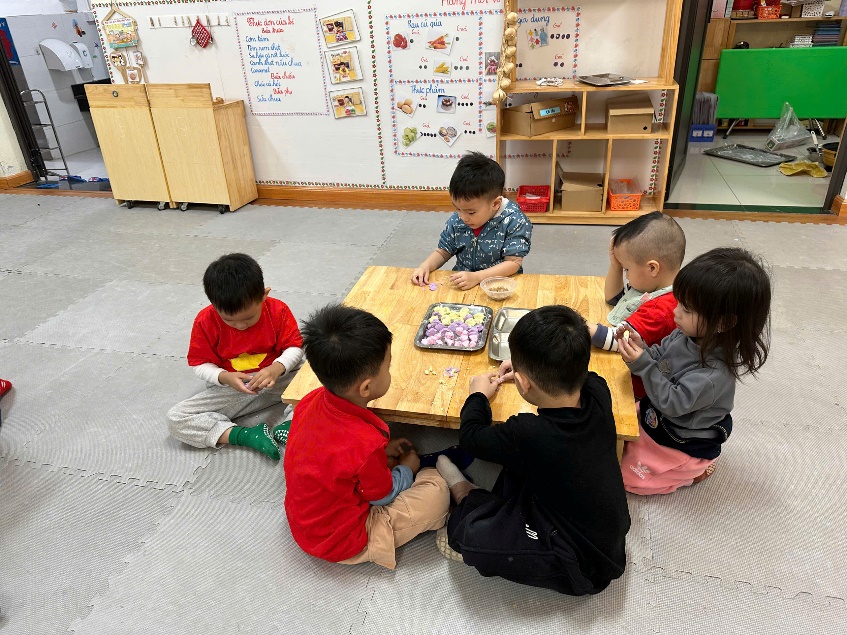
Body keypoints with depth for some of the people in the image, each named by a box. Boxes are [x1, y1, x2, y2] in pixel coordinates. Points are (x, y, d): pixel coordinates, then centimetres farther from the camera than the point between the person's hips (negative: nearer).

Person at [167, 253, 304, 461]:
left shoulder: (278, 310, -13)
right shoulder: (205, 321, -14)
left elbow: (294, 348, -8)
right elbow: (200, 364, -5)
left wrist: (276, 369, -29)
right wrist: (224, 377, -26)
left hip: (279, 378, 0)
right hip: (232, 389, 0)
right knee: (175, 419, -20)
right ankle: (246, 435, -30)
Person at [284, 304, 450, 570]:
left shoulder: (312, 401, -14)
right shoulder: (366, 443, -35)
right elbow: (384, 496, -14)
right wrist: (407, 469, 5)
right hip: (340, 543, -7)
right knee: (436, 489, -8)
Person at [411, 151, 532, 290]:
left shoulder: (515, 222, -14)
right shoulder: (456, 221, 0)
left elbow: (513, 263, -16)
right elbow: (443, 252, 12)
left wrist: (476, 277, -27)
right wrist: (426, 266, -9)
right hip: (460, 285, 3)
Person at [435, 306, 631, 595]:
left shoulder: (528, 435, -34)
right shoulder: (599, 393, -17)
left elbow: (470, 437, -14)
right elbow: (577, 373, 10)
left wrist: (479, 394, 4)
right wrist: (527, 368, 14)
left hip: (585, 568, -7)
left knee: (466, 535, -17)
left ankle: (464, 493, 13)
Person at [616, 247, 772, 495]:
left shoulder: (715, 373, -35)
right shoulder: (687, 334, -14)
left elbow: (673, 403, -33)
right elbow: (660, 357, 0)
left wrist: (643, 364, -40)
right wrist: (641, 348, -21)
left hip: (682, 444, -7)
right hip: (654, 414, 7)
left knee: (628, 476, 0)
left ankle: (697, 467, 15)